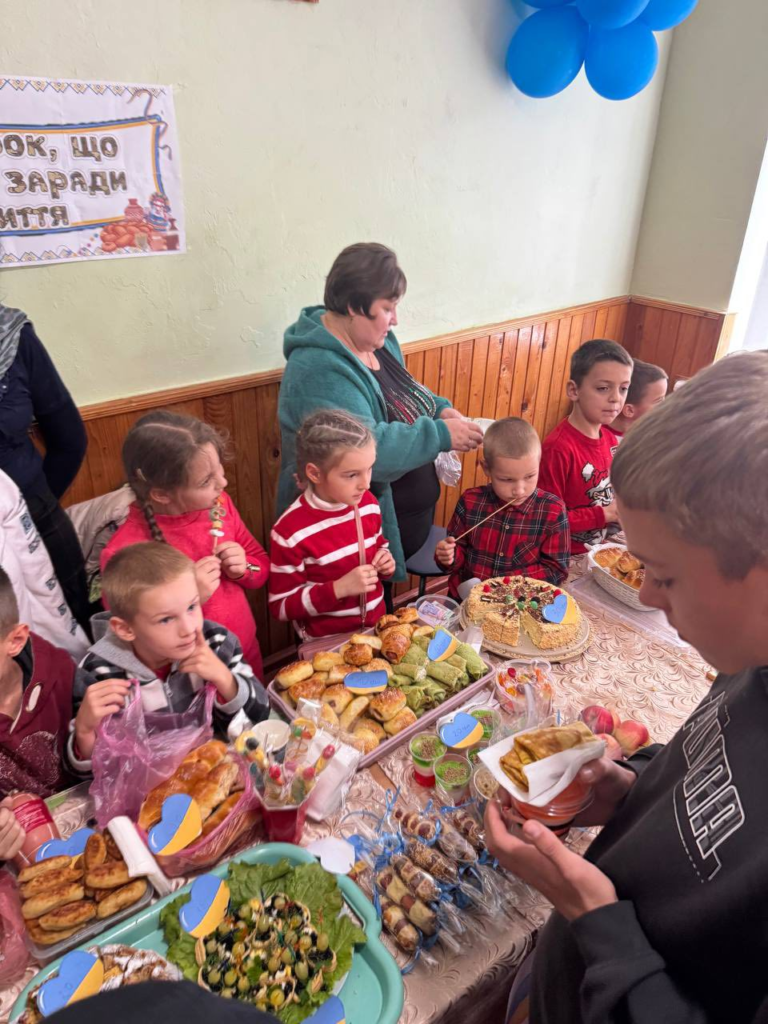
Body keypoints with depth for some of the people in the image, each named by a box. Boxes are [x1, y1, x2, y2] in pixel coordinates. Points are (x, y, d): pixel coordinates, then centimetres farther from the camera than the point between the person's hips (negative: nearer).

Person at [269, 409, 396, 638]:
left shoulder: (368, 503, -2)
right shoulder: (291, 531, -19)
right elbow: (281, 607, -13)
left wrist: (385, 562, -3)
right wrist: (339, 588, -22)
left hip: (376, 627, 5)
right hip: (327, 642, -4)